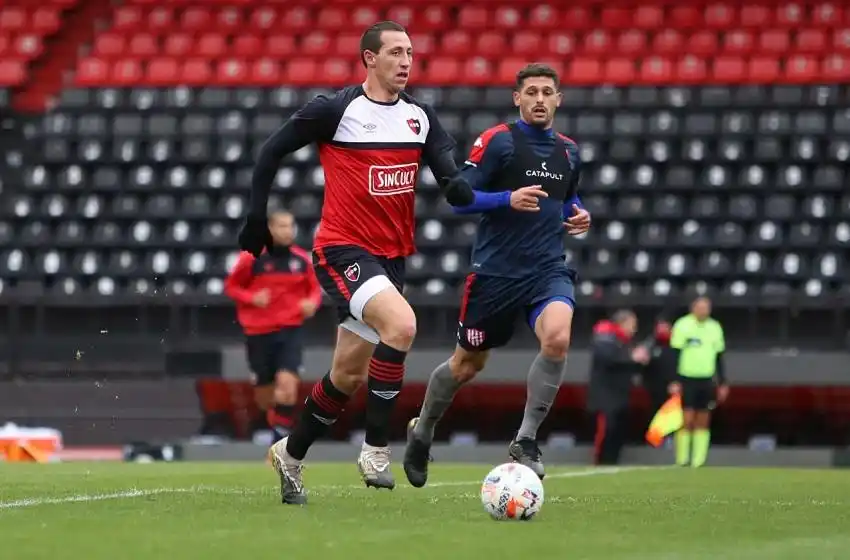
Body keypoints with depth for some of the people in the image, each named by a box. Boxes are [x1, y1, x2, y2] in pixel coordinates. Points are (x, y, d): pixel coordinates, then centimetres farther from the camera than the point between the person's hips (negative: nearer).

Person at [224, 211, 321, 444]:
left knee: (287, 385, -19)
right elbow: (230, 285, 2)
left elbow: (315, 288, 15)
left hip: (290, 331, 1)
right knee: (264, 393, 7)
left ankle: (281, 439, -14)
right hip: (259, 333, -1)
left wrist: (312, 302, -8)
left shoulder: (301, 259, 2)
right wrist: (251, 298, -16)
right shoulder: (253, 258, -7)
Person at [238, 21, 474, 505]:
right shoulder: (334, 110, -9)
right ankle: (377, 448, -21)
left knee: (350, 376, 12)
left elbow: (451, 174, -2)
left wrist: (459, 186, -26)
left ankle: (291, 455, 34)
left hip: (392, 258, 6)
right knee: (401, 324, -30)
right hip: (343, 250, -6)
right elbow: (272, 151, 1)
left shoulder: (420, 116, 6)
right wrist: (257, 217, 1)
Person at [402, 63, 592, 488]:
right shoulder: (496, 141, -6)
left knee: (557, 338, -27)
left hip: (548, 269, 3)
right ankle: (421, 431, 37)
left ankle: (526, 440, -15)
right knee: (467, 364, 9)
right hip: (495, 271, -3)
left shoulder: (568, 152, 11)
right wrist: (509, 199, -24)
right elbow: (459, 198, -9)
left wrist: (576, 214, 7)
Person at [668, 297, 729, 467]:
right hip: (687, 379, -5)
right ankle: (682, 460, -3)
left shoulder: (715, 327, 10)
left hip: (707, 381, 5)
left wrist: (723, 383, 14)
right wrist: (674, 382, -11)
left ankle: (698, 460, 7)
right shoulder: (682, 325, -4)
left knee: (703, 421, 4)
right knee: (687, 420, -10)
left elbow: (719, 357, 17)